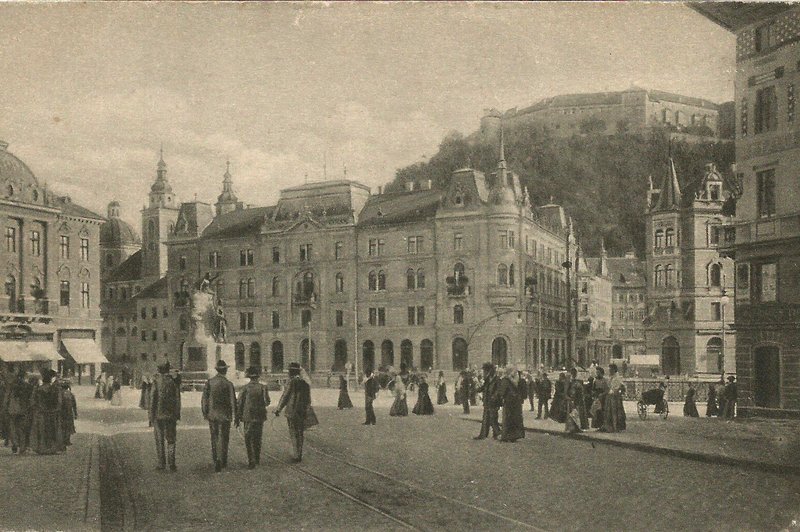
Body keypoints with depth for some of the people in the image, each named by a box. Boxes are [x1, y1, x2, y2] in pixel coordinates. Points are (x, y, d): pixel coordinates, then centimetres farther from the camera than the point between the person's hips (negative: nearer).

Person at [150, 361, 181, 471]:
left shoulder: (155, 381, -6)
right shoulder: (173, 381, -1)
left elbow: (151, 399, -7)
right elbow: (177, 399, 1)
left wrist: (150, 416, -1)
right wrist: (177, 415, 9)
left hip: (158, 415, -1)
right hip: (170, 415, 1)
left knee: (159, 440, 7)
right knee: (171, 440, 8)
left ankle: (161, 463, 8)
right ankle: (171, 464, 4)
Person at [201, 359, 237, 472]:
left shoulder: (209, 382, -4)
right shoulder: (228, 384, -11)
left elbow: (204, 399, -2)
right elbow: (233, 401, -9)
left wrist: (205, 413, 9)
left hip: (212, 415, 2)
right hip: (225, 415, -2)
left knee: (214, 438, 13)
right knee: (224, 438, 9)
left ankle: (216, 460, 1)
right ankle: (223, 462, 12)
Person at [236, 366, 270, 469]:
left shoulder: (245, 388, -5)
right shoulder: (263, 387, -3)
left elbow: (239, 404, -3)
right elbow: (267, 402, -6)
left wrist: (237, 418, 4)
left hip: (248, 417, -2)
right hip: (260, 417, 2)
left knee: (248, 440, 2)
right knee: (258, 439, 16)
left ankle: (251, 461, -8)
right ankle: (257, 459, 25)